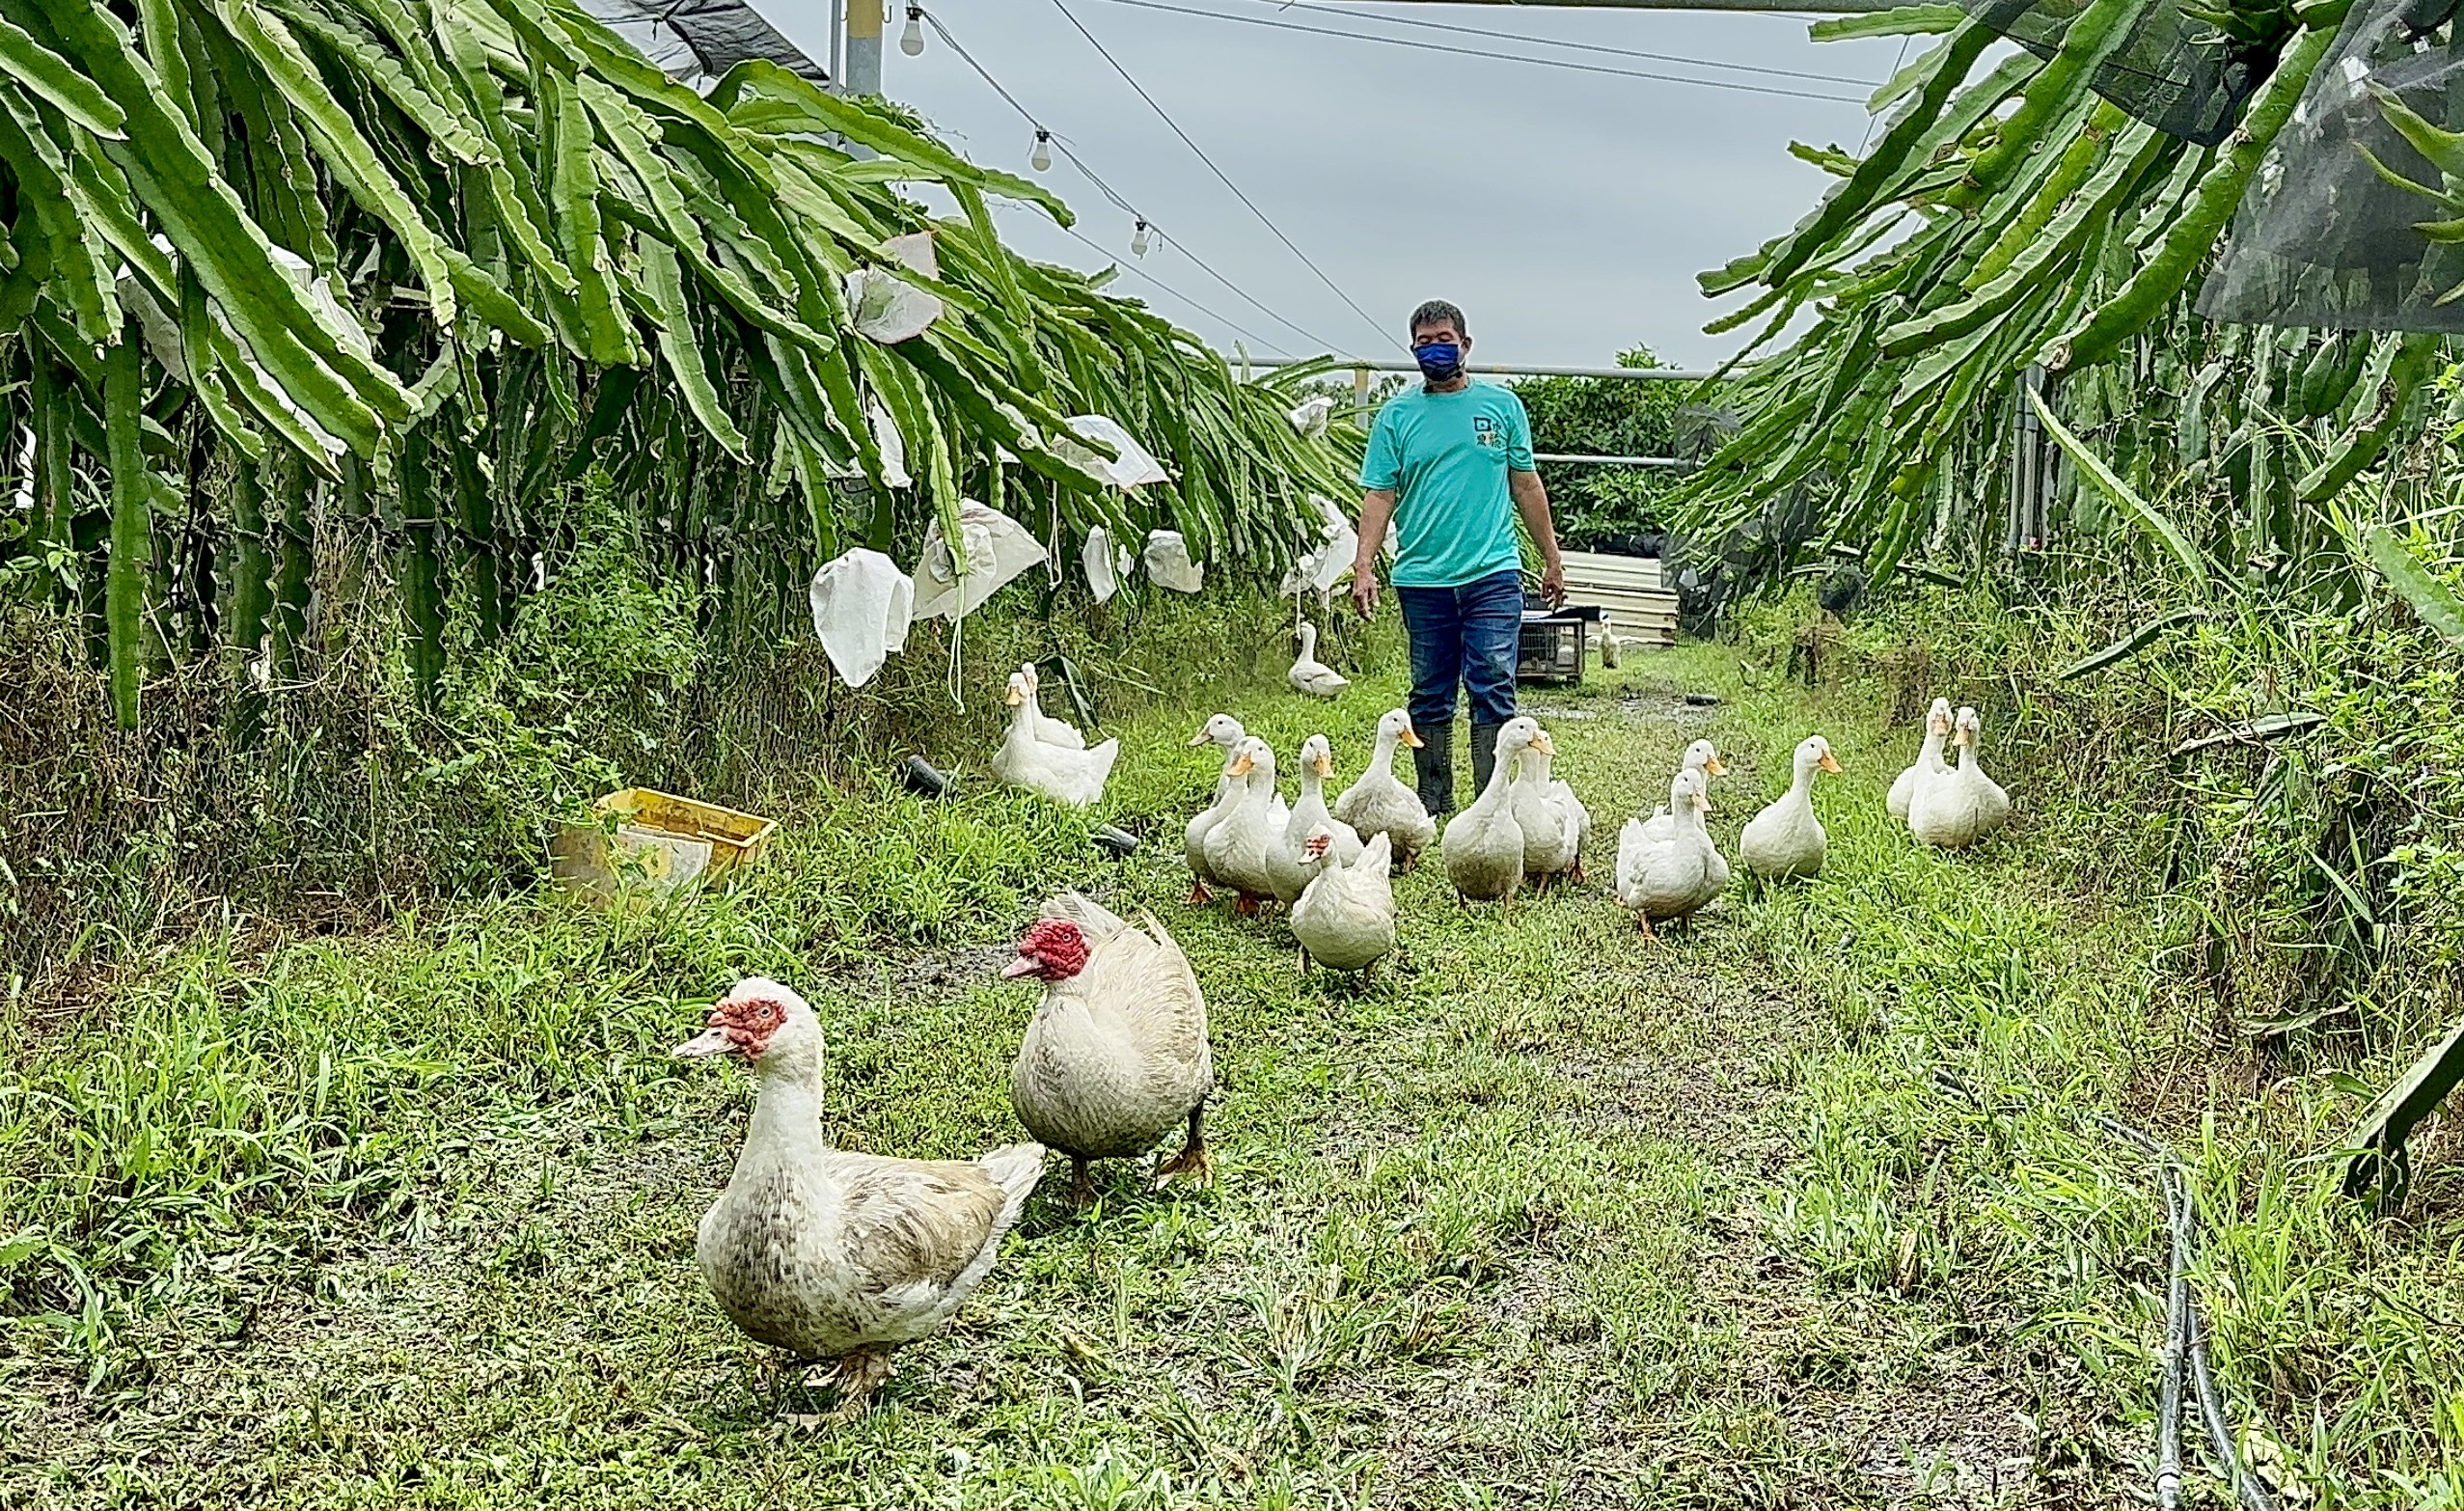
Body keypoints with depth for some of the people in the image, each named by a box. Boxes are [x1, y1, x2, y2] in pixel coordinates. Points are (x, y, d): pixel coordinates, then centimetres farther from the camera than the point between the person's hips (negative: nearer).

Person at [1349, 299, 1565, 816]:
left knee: (1492, 691, -5)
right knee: (1430, 697, 8)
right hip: (1422, 579, 1)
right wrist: (1363, 566, -8)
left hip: (1493, 575, -1)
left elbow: (1526, 485, 12)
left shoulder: (1501, 404, 8)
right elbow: (1379, 496, 3)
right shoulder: (1397, 414, 7)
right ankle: (1433, 806, 18)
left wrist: (1552, 559, 11)